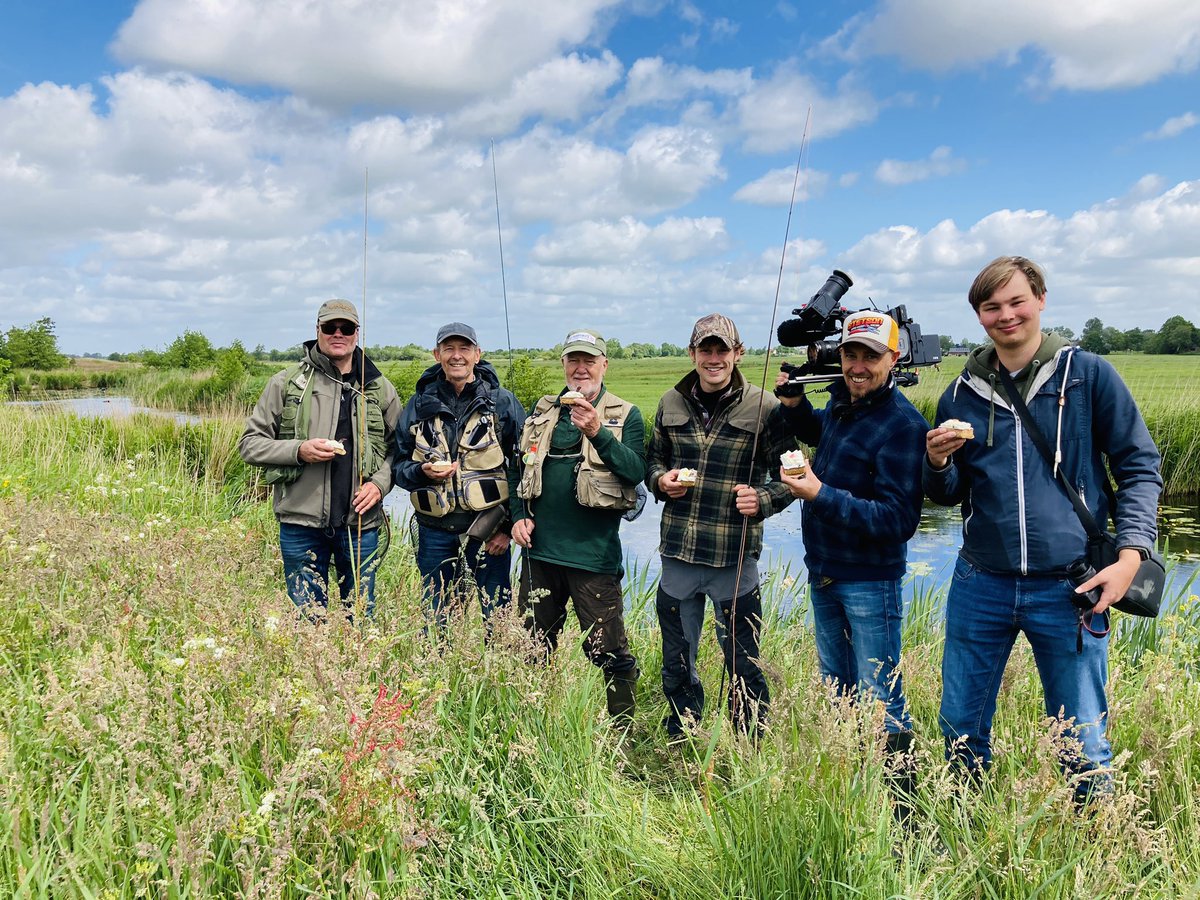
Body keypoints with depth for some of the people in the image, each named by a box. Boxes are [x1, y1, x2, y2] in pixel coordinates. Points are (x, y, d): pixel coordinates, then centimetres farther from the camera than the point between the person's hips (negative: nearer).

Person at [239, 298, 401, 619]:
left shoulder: (380, 389, 8)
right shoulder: (286, 383, 2)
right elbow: (249, 443, 3)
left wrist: (380, 483, -5)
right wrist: (298, 450, -13)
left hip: (360, 523, 1)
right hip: (301, 523, -1)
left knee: (362, 618, 12)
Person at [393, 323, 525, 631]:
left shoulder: (502, 403, 0)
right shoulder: (419, 405, 7)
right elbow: (399, 467, 11)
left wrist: (509, 526, -6)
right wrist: (422, 471, -12)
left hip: (488, 530, -2)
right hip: (435, 532, 2)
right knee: (435, 621, 11)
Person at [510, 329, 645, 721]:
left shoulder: (626, 415, 0)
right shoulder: (542, 411, 12)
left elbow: (636, 470, -14)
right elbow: (520, 468, 18)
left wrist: (598, 432, -25)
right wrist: (519, 515, 4)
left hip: (594, 553, -4)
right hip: (540, 548, 5)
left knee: (607, 649, 1)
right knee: (534, 645, 16)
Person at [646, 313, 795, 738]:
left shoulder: (763, 407, -5)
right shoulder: (671, 403, 6)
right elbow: (654, 459, 18)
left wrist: (762, 499, -19)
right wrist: (661, 480, -4)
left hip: (735, 558, -4)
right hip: (678, 553, 4)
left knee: (743, 664, 7)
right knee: (676, 664, 18)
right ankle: (680, 745, 37)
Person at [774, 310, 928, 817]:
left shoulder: (902, 425, -22)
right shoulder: (843, 399, 3)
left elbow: (898, 520, -26)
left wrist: (821, 496, -31)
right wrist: (794, 404, 8)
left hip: (869, 581, -9)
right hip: (824, 572, 9)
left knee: (880, 702, -2)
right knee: (835, 690, 22)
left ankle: (903, 814, 13)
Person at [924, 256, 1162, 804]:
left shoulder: (1088, 375, -2)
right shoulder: (962, 394, 6)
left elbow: (1140, 467, 0)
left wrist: (1131, 554, -12)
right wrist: (937, 463, -10)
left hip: (1067, 588, -3)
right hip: (980, 585, 3)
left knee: (1083, 747, 6)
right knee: (960, 731, 13)